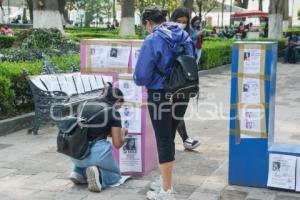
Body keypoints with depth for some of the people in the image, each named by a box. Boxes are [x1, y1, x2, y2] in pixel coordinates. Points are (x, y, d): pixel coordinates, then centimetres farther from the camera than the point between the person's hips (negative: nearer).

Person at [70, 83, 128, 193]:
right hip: (97, 151, -6)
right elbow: (118, 144, 1)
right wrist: (122, 133, 21)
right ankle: (98, 173, -10)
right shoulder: (113, 112, -1)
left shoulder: (86, 105, 14)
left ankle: (79, 172, 10)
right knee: (115, 175, 22)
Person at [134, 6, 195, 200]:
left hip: (161, 97, -6)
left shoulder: (152, 40, -15)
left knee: (163, 141, 3)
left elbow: (141, 76, -16)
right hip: (182, 95, 6)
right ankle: (165, 181, 34)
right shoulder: (185, 36, 4)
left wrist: (141, 80, 6)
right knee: (169, 138, 19)